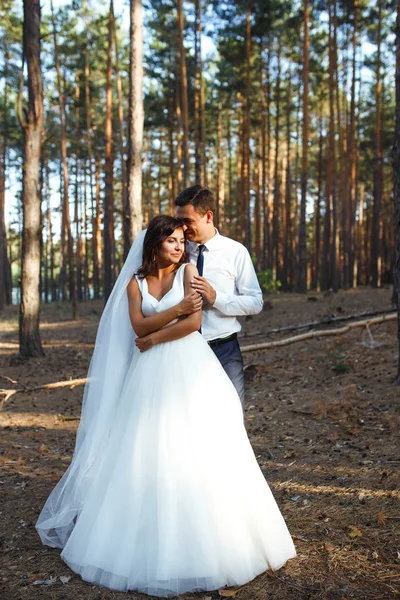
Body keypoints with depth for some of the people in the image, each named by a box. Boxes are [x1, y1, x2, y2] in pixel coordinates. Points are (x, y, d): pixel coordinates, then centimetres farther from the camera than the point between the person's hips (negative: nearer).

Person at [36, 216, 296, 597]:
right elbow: (139, 327, -4)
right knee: (147, 454, 3)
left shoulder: (187, 271, 4)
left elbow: (194, 322, -7)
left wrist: (154, 339, -5)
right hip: (150, 375, 2)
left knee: (195, 452, -2)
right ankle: (151, 538, 18)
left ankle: (207, 536, 12)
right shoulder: (135, 283, 10)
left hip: (189, 369, -2)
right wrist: (178, 308, -13)